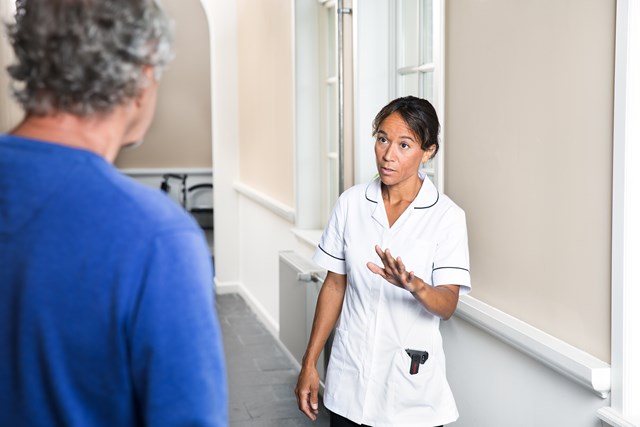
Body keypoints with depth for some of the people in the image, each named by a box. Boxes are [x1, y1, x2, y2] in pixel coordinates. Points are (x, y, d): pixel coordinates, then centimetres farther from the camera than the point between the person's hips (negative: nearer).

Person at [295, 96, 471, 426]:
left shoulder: (446, 216, -10)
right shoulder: (351, 203, -1)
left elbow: (448, 304, -15)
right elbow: (334, 285, 5)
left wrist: (415, 286, -37)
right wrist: (309, 364, 5)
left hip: (411, 383, -2)